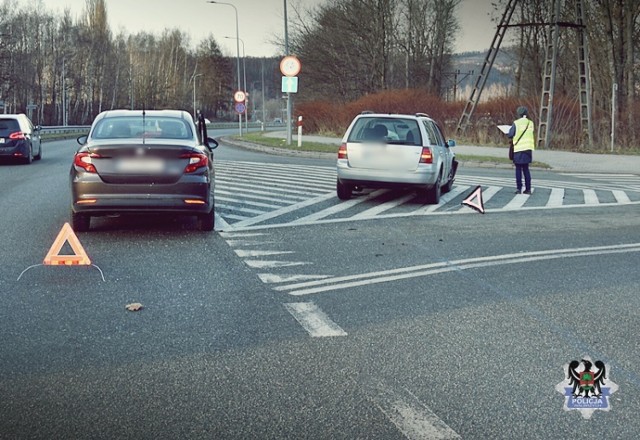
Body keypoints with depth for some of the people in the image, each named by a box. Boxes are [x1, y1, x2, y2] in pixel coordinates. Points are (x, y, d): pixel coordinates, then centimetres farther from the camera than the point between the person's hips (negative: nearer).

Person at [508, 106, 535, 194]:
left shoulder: (516, 123, -8)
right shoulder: (530, 123, 5)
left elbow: (510, 135, -10)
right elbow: (529, 134, 12)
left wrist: (508, 133, 13)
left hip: (518, 148, -4)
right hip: (528, 148, 4)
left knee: (518, 169, 4)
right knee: (526, 169, 12)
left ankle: (519, 188, 1)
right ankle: (528, 189, 9)